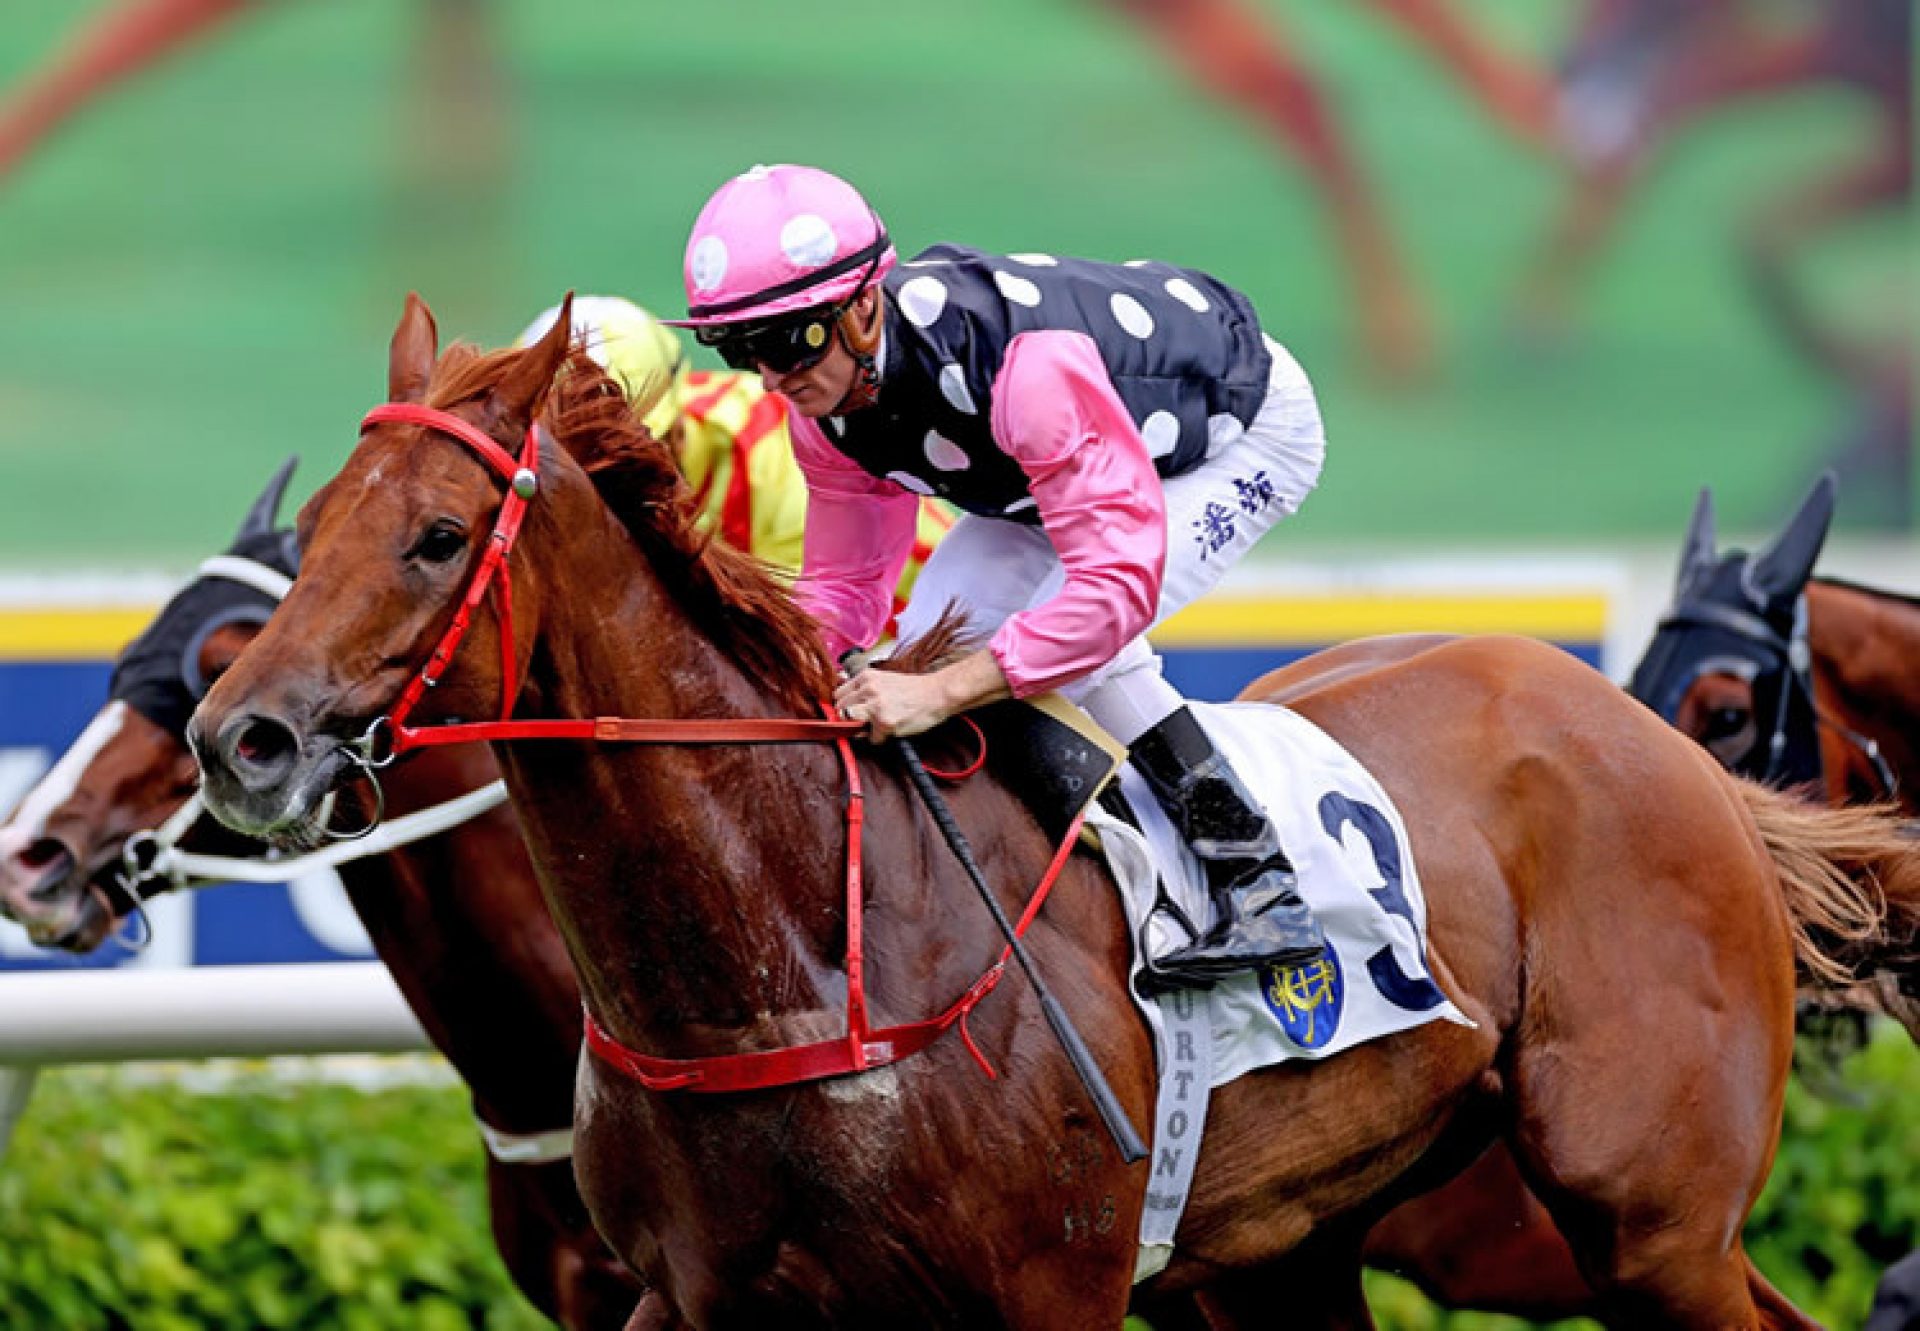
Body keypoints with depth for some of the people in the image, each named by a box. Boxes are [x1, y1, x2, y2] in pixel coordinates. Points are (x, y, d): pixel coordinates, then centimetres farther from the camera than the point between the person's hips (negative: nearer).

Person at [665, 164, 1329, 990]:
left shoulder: (1023, 365, -44)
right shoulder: (823, 405, -19)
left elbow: (1120, 580, -47)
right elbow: (842, 582, -6)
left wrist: (940, 694, -52)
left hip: (1250, 433, -8)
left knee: (1080, 631, -28)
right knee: (928, 639, -6)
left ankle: (1260, 886, -19)